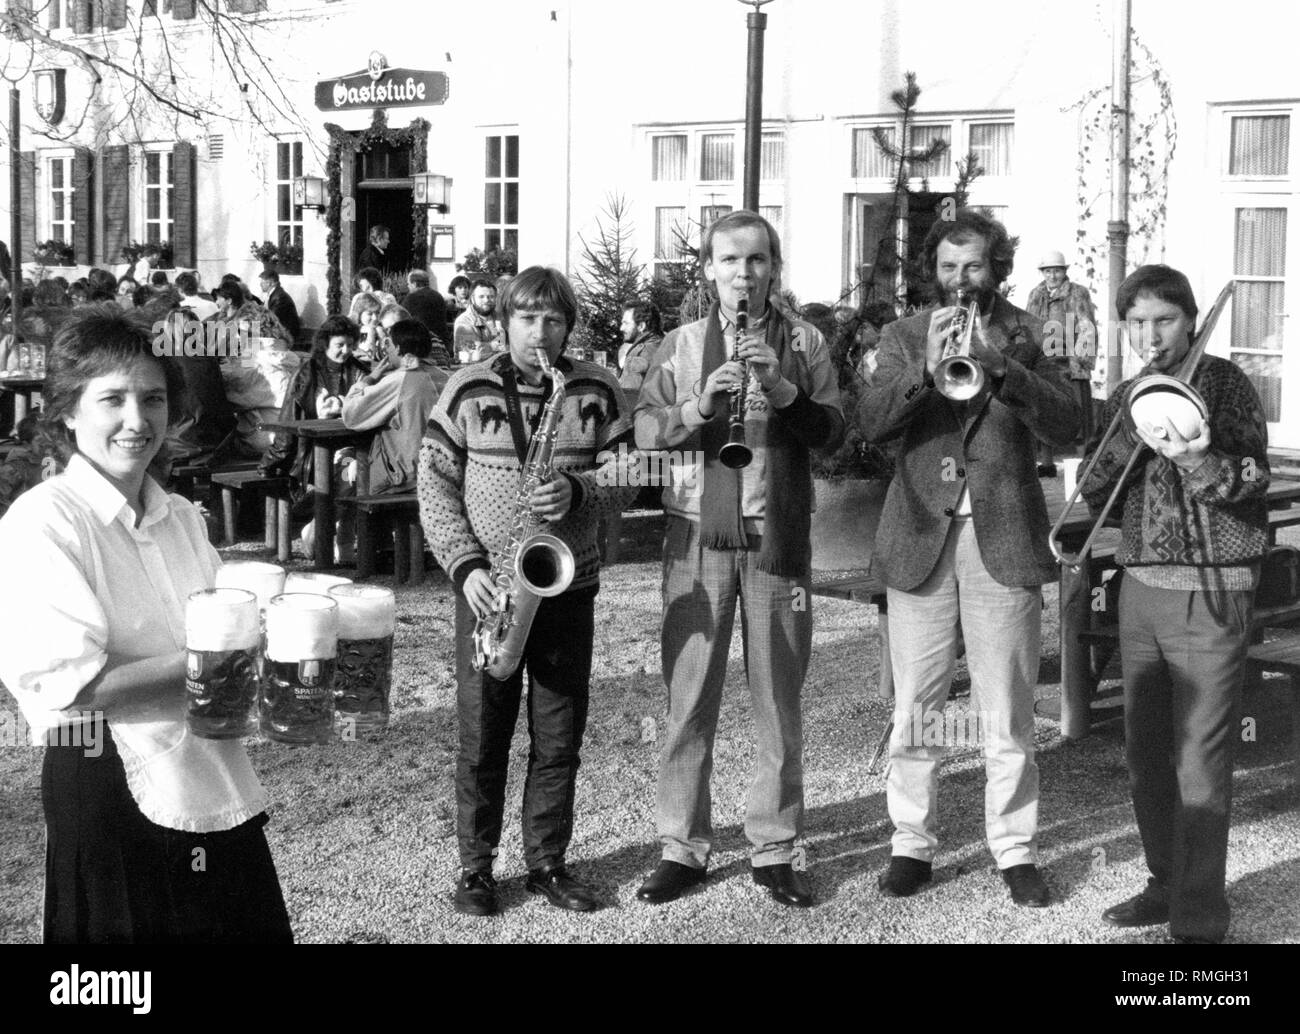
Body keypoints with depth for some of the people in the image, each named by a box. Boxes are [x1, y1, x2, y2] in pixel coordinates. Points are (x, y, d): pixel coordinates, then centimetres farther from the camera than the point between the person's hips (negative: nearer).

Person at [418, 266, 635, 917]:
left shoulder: (597, 392, 4)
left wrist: (577, 491, -18)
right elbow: (435, 485, -2)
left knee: (559, 738, 7)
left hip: (568, 587, 2)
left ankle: (547, 864, 19)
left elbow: (621, 478, 3)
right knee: (482, 737, 3)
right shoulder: (468, 390, 0)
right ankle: (475, 868, 15)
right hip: (488, 588, -1)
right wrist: (466, 565, -12)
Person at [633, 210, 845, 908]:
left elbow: (832, 432, -2)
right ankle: (682, 848, 10)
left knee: (779, 698, 3)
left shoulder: (804, 343, 9)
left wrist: (781, 389, -18)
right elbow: (644, 429, 0)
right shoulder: (681, 345, 10)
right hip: (697, 531, 0)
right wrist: (700, 405, -17)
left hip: (778, 531, 0)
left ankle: (774, 850, 12)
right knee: (688, 694, 1)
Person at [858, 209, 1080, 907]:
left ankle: (1015, 850, 13)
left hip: (1004, 539, -1)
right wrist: (925, 370, -23)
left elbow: (1065, 422, -8)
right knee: (913, 711, 4)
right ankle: (912, 844, 15)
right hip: (920, 536, 1)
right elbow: (871, 422, -7)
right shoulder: (904, 336, 9)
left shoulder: (1025, 335, 7)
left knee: (1008, 714, 3)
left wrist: (999, 364, -22)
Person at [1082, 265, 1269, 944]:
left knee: (1200, 761, -6)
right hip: (1141, 584, 6)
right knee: (1147, 752, 12)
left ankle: (1200, 918, -1)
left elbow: (1251, 482, -13)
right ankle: (1167, 884, 26)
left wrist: (1193, 457, -31)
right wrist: (1133, 436, -9)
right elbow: (1095, 497, 7)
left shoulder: (1223, 383, -3)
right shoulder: (1126, 397, 13)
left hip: (1211, 588, -6)